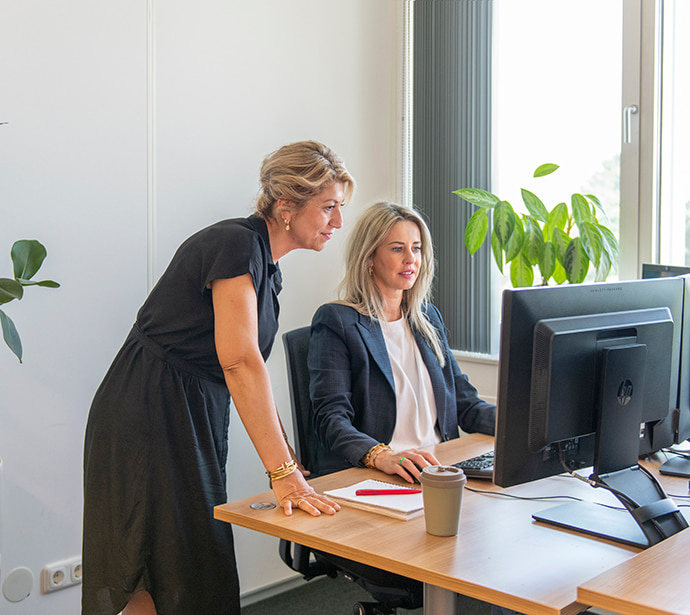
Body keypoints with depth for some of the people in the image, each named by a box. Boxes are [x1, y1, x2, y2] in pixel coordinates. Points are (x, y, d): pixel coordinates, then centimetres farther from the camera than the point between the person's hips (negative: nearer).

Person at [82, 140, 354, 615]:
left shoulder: (266, 263, 12)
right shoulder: (235, 244, -17)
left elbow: (253, 367, 14)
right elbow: (240, 362, -26)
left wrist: (290, 462, 11)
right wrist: (283, 472, -28)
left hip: (196, 420, 9)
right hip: (149, 420, -9)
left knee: (201, 569, 12)